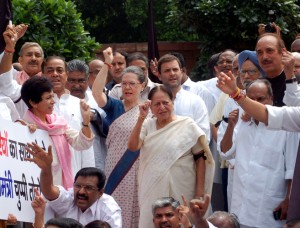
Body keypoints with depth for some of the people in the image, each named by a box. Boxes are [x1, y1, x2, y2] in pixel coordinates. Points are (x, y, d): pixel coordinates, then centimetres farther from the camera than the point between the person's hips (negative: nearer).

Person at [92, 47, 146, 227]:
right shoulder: (115, 107, 5)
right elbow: (96, 92, -12)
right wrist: (107, 64, -18)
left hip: (137, 171, -1)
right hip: (115, 170, 1)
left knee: (134, 211, 2)